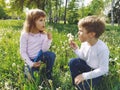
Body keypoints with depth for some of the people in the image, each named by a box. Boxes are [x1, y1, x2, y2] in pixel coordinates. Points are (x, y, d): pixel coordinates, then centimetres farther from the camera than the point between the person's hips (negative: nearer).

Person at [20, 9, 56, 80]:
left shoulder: (43, 34, -7)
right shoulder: (25, 35, -17)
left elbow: (44, 50, -15)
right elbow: (23, 52, -13)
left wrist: (49, 39, -28)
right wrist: (31, 64, -18)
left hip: (40, 56, 2)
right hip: (30, 59, -2)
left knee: (52, 55, -27)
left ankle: (48, 74, -4)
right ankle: (28, 68, 24)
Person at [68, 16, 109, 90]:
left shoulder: (102, 49, -33)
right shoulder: (84, 43, -12)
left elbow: (103, 70, -29)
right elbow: (83, 57, 4)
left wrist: (84, 76, -33)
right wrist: (76, 49, -15)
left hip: (98, 73, -6)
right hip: (87, 66, 7)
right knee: (73, 62, -13)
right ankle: (76, 83, 5)